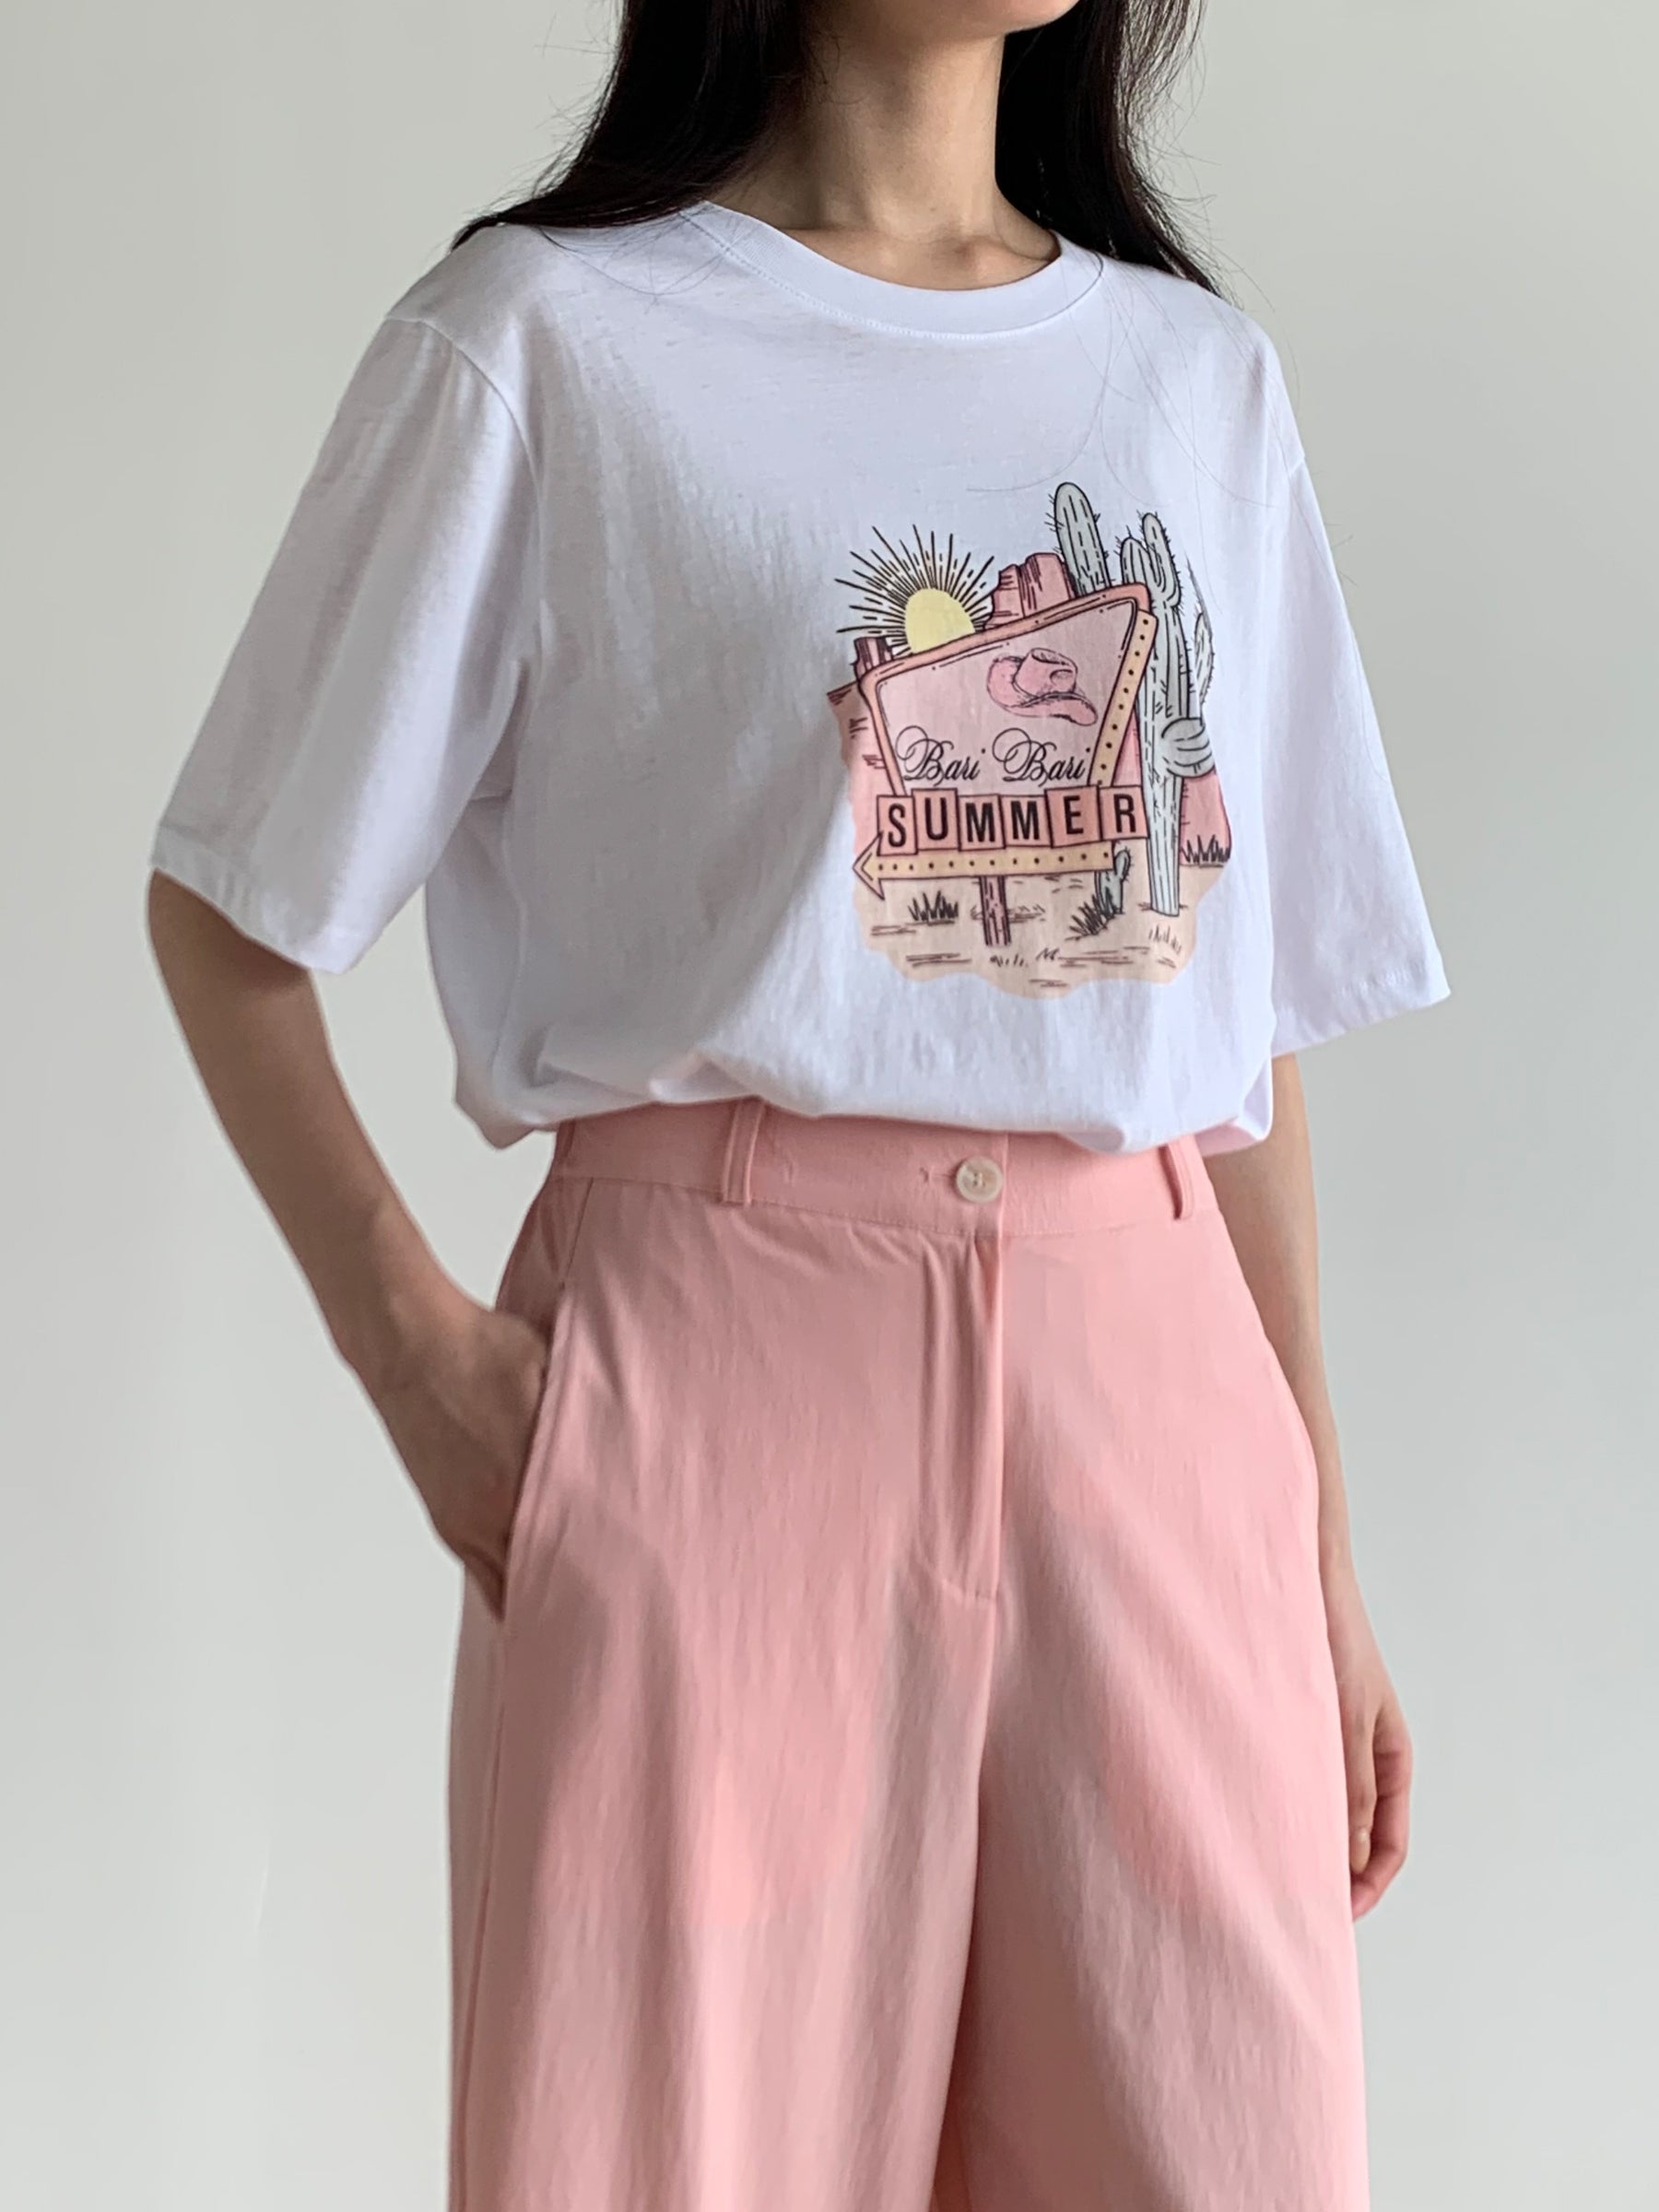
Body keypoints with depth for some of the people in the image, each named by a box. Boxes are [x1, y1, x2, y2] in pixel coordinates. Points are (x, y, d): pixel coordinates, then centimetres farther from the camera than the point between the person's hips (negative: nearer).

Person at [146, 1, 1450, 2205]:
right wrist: (416, 1350, -10)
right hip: (725, 1367, -4)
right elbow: (224, 910, 3)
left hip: (1153, 1374, 4)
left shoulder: (1207, 380, 15)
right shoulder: (543, 339, 1)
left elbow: (1254, 1015, 14)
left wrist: (1324, 1551, 11)